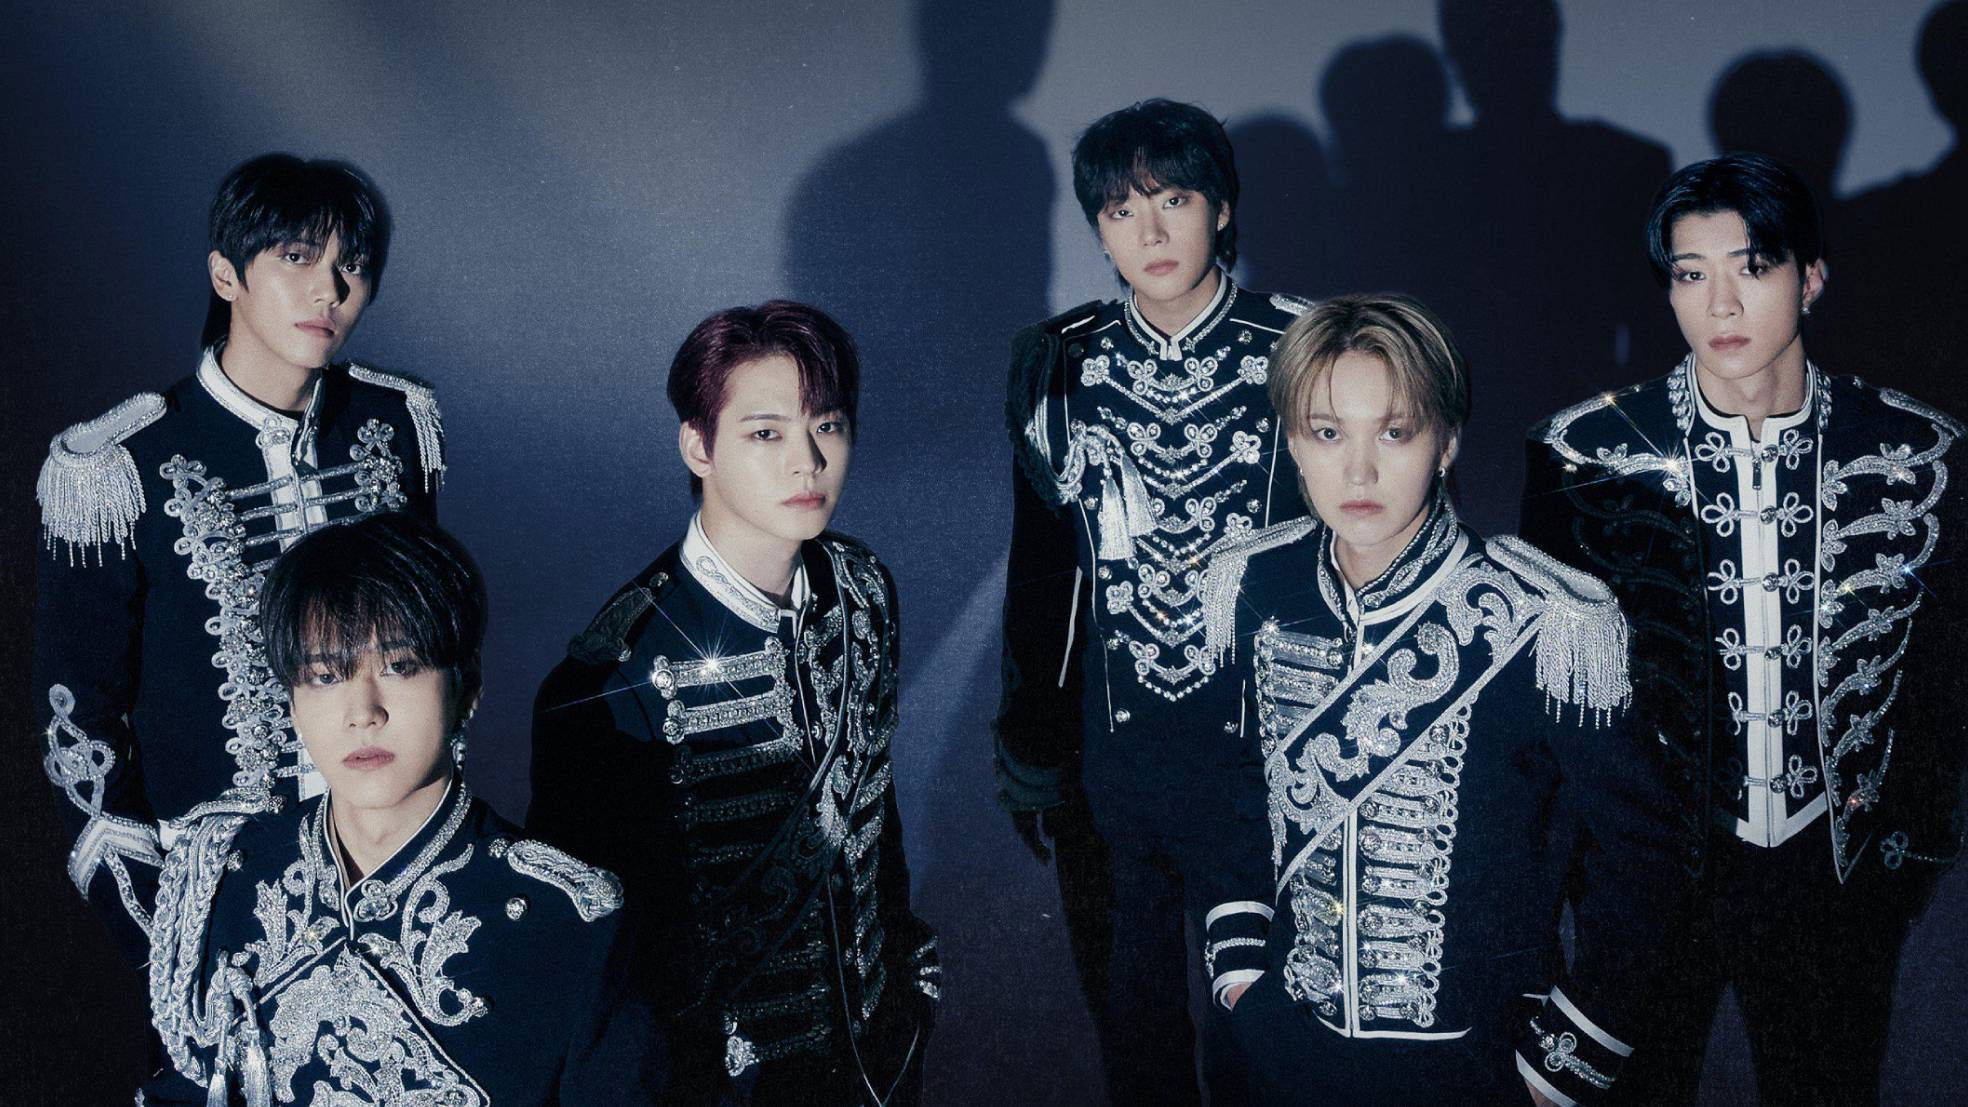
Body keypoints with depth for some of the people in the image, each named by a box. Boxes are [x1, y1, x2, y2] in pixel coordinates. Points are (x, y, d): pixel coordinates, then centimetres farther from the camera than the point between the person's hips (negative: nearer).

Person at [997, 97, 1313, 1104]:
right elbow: (1039, 561, 8)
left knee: (1252, 1022, 9)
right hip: (1108, 750, 3)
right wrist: (1031, 755, 11)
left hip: (1259, 753, -3)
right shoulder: (1062, 363, 1)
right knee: (1128, 1019, 20)